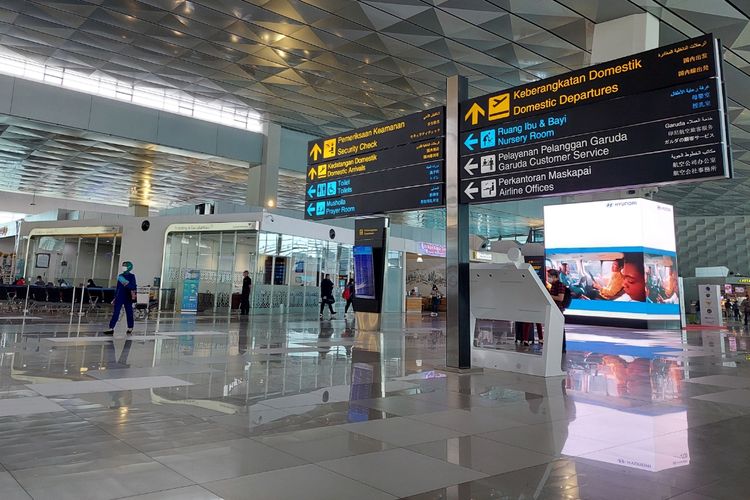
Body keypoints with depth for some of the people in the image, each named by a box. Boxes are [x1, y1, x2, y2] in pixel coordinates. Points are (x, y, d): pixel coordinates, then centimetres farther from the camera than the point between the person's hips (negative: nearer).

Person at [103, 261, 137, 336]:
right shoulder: (120, 276, 12)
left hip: (128, 298, -4)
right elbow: (118, 287, 16)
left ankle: (130, 328, 15)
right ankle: (111, 328, -3)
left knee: (129, 313, 6)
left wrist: (127, 284, -28)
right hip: (119, 297, 4)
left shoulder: (131, 276, -3)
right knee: (115, 313, -2)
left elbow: (134, 287, -11)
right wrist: (115, 297, 16)